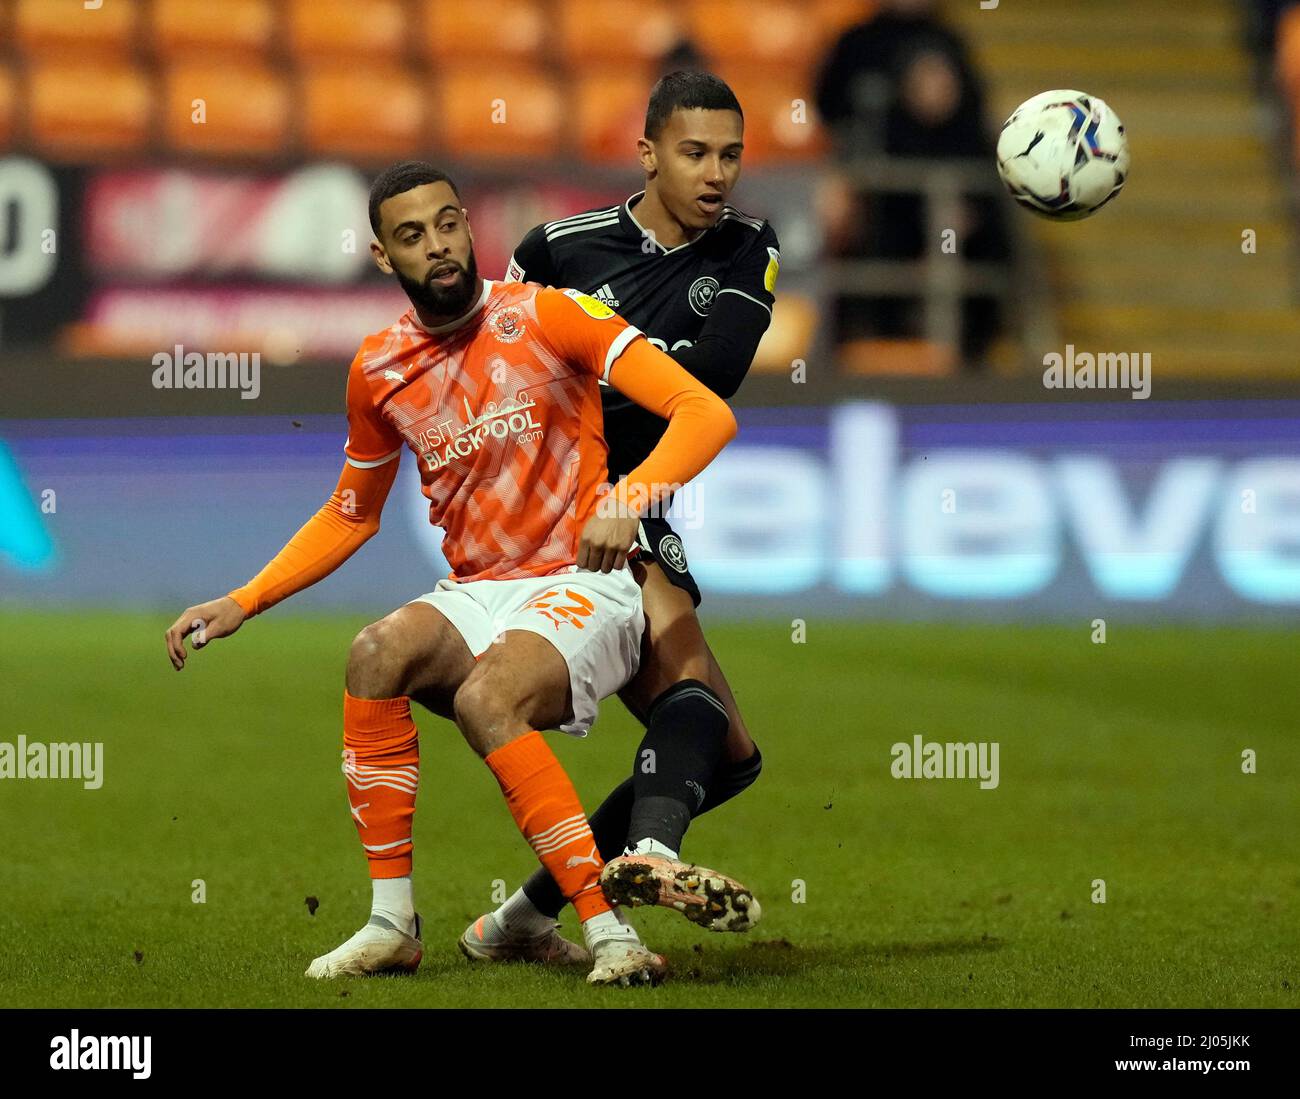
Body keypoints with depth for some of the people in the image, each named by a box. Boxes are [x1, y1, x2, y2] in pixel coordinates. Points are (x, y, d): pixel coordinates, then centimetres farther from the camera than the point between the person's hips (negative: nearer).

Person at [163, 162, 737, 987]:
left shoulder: (545, 316, -7)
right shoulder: (381, 370, 8)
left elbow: (707, 414, -13)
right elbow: (350, 517, 24)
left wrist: (628, 498, -30)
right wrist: (240, 604, 14)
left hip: (583, 587, -4)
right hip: (475, 598, 4)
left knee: (484, 696, -34)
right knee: (378, 651, -28)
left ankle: (610, 931, -32)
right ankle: (393, 922, -20)